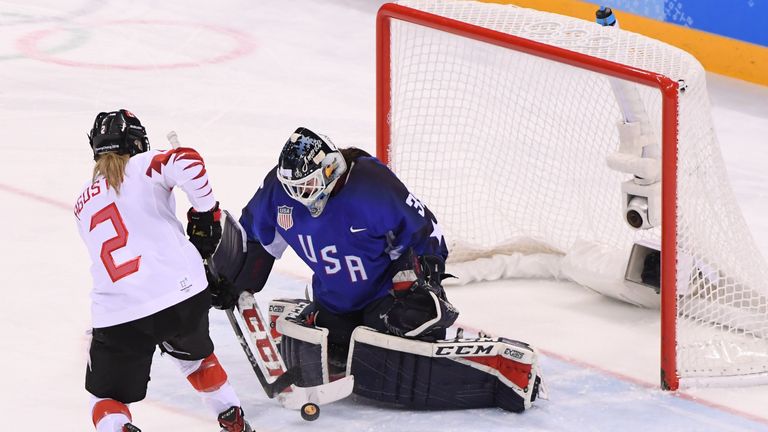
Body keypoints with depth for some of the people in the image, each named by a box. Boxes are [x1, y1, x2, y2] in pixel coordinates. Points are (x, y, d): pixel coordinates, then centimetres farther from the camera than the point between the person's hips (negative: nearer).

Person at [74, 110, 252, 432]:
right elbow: (187, 163, -14)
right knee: (193, 353, 33)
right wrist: (205, 212, -1)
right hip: (181, 293, -1)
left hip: (118, 314, 1)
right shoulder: (143, 166, 7)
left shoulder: (83, 203, 23)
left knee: (107, 398, 15)